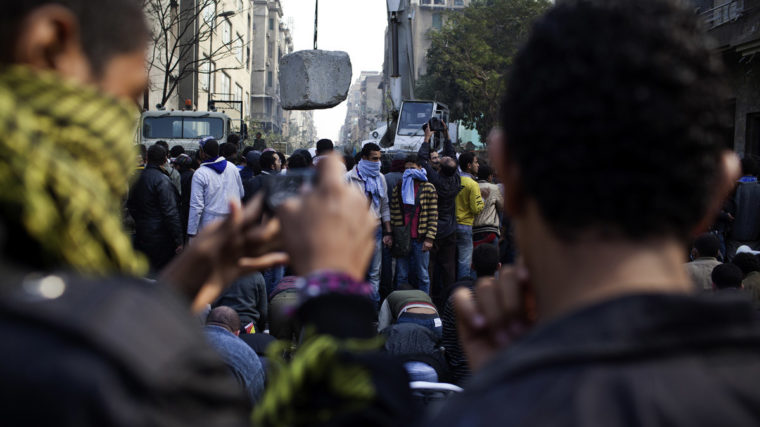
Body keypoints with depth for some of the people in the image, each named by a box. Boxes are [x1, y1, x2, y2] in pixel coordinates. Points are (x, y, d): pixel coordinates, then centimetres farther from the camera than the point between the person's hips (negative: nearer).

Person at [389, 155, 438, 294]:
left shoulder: (428, 188, 2)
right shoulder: (398, 188, 11)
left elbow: (433, 216, -2)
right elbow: (392, 213, 11)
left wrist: (430, 238, -9)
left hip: (420, 240, -2)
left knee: (422, 276, 4)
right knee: (402, 276, 6)